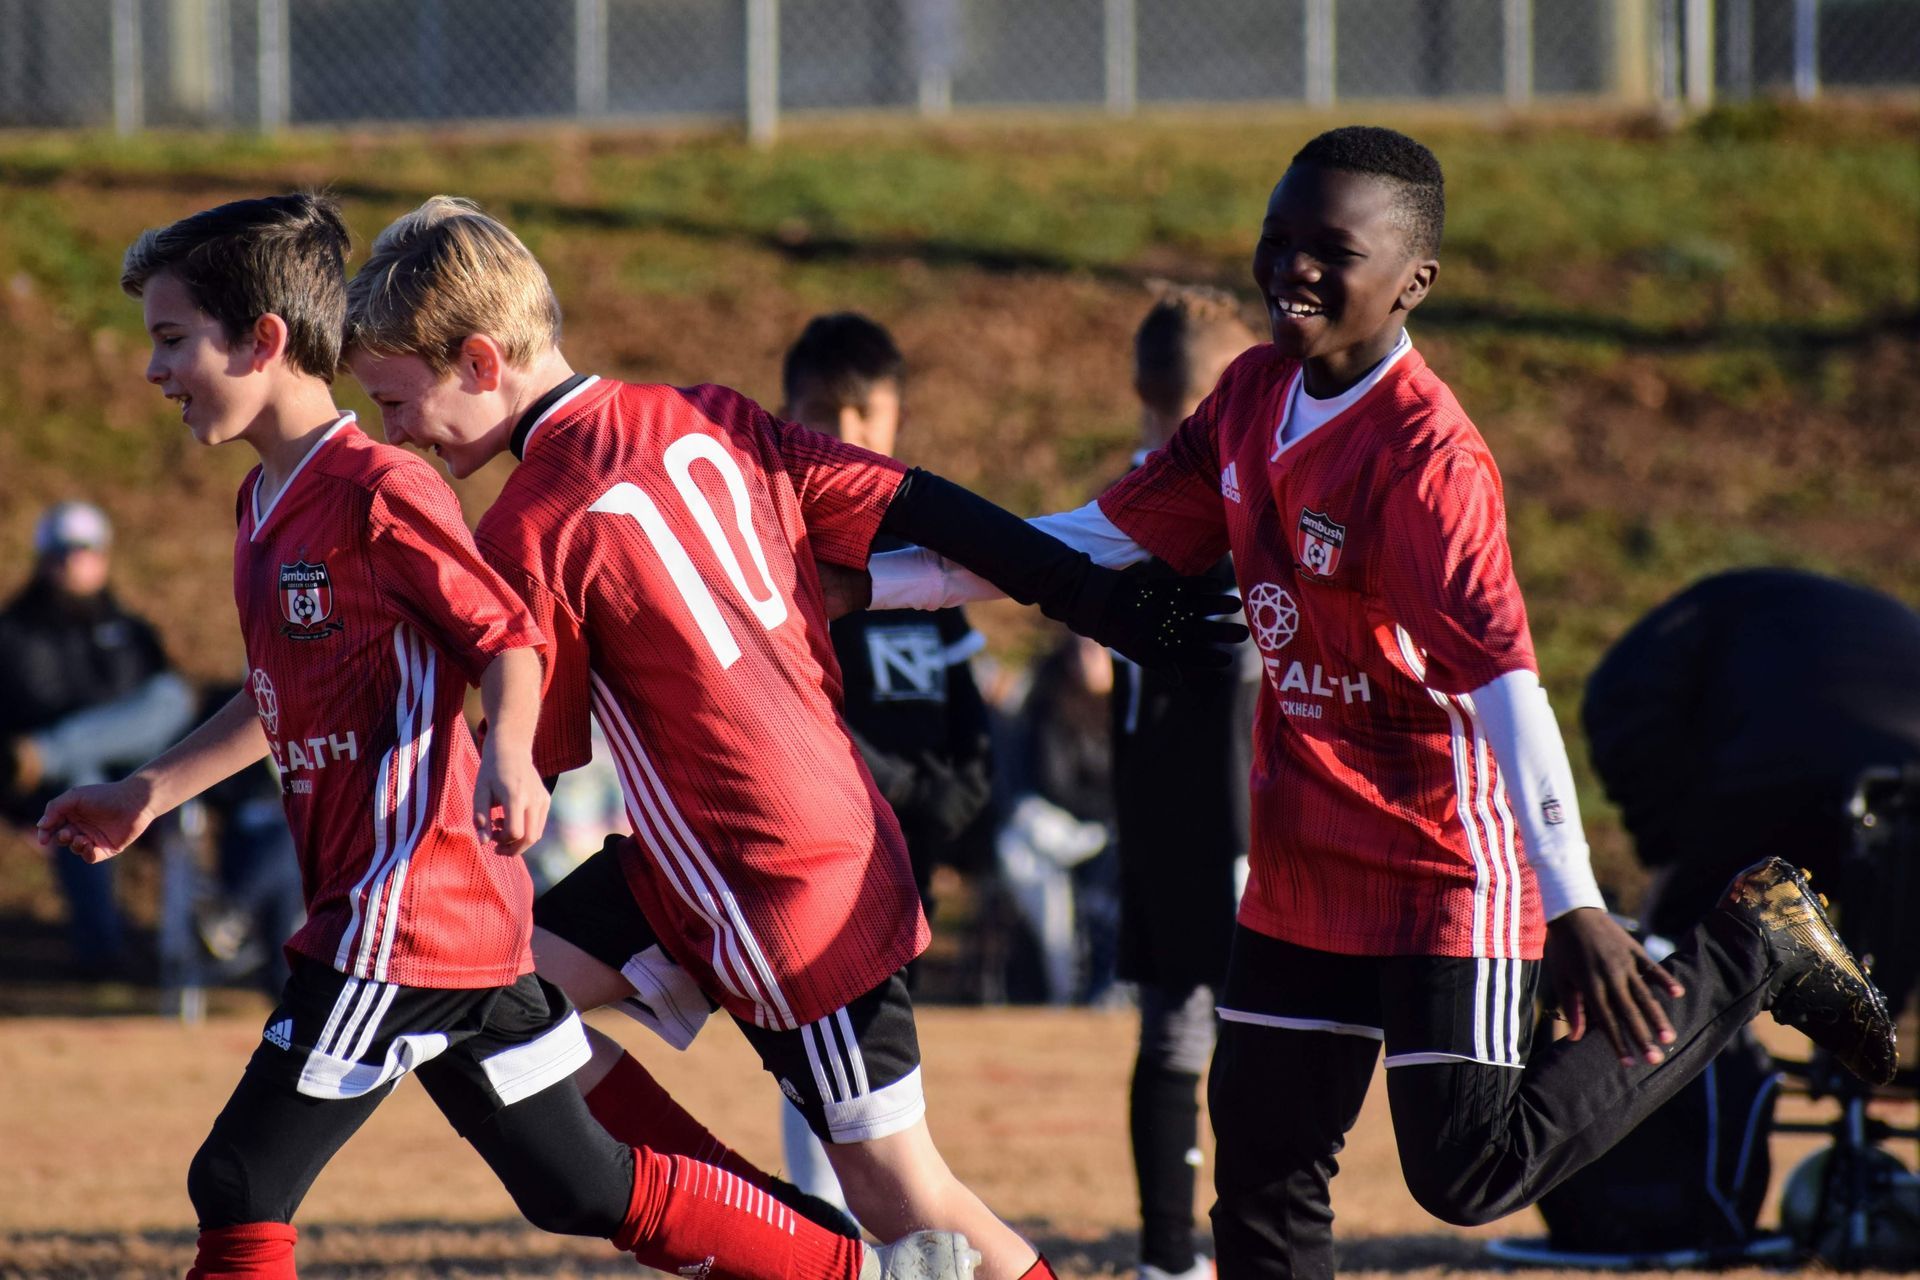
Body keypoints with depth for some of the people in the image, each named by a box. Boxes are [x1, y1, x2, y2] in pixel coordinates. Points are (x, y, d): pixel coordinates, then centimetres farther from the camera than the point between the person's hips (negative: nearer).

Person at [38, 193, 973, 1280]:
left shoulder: (379, 492, -13)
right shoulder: (265, 504, 16)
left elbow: (510, 639, -15)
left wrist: (508, 755, -33)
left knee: (241, 1186, -8)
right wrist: (147, 794, 30)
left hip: (400, 923, -10)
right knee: (584, 1190, 13)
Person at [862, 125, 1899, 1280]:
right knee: (1261, 1154, 10)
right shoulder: (1253, 400, 2)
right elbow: (1106, 543, 12)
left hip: (1443, 859, -8)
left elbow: (1505, 684, -30)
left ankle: (1752, 956, 7)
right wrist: (869, 582, 9)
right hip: (1303, 860, 8)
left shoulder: (1426, 457, -23)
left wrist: (1573, 906, -38)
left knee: (1469, 1170, -8)